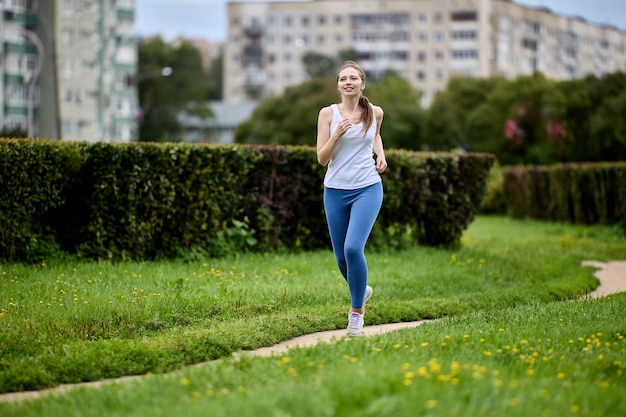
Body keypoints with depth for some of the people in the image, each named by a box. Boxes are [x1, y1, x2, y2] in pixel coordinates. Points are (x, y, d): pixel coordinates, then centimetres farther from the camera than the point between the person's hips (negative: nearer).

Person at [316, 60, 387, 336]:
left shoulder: (375, 113, 2)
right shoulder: (328, 113, -3)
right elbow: (322, 159, -4)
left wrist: (381, 155, 8)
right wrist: (336, 134, -18)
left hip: (368, 189, -1)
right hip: (336, 191, 1)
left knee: (353, 249, -19)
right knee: (341, 257, 8)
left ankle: (357, 311, -1)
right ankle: (361, 290, 41)